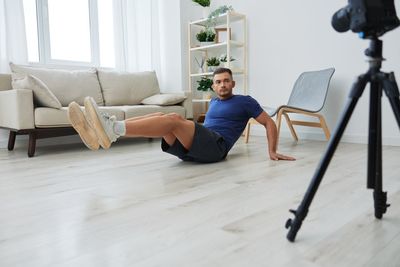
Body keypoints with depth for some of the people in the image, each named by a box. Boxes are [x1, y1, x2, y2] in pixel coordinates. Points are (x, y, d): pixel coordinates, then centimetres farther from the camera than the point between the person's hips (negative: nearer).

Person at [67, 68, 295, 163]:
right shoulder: (214, 102, 31)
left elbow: (269, 123, 12)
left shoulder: (245, 101, 13)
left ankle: (114, 128, -49)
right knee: (161, 116, -18)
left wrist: (272, 152, 5)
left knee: (174, 119, -30)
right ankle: (104, 131, -37)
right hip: (192, 149, 6)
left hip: (215, 147, -6)